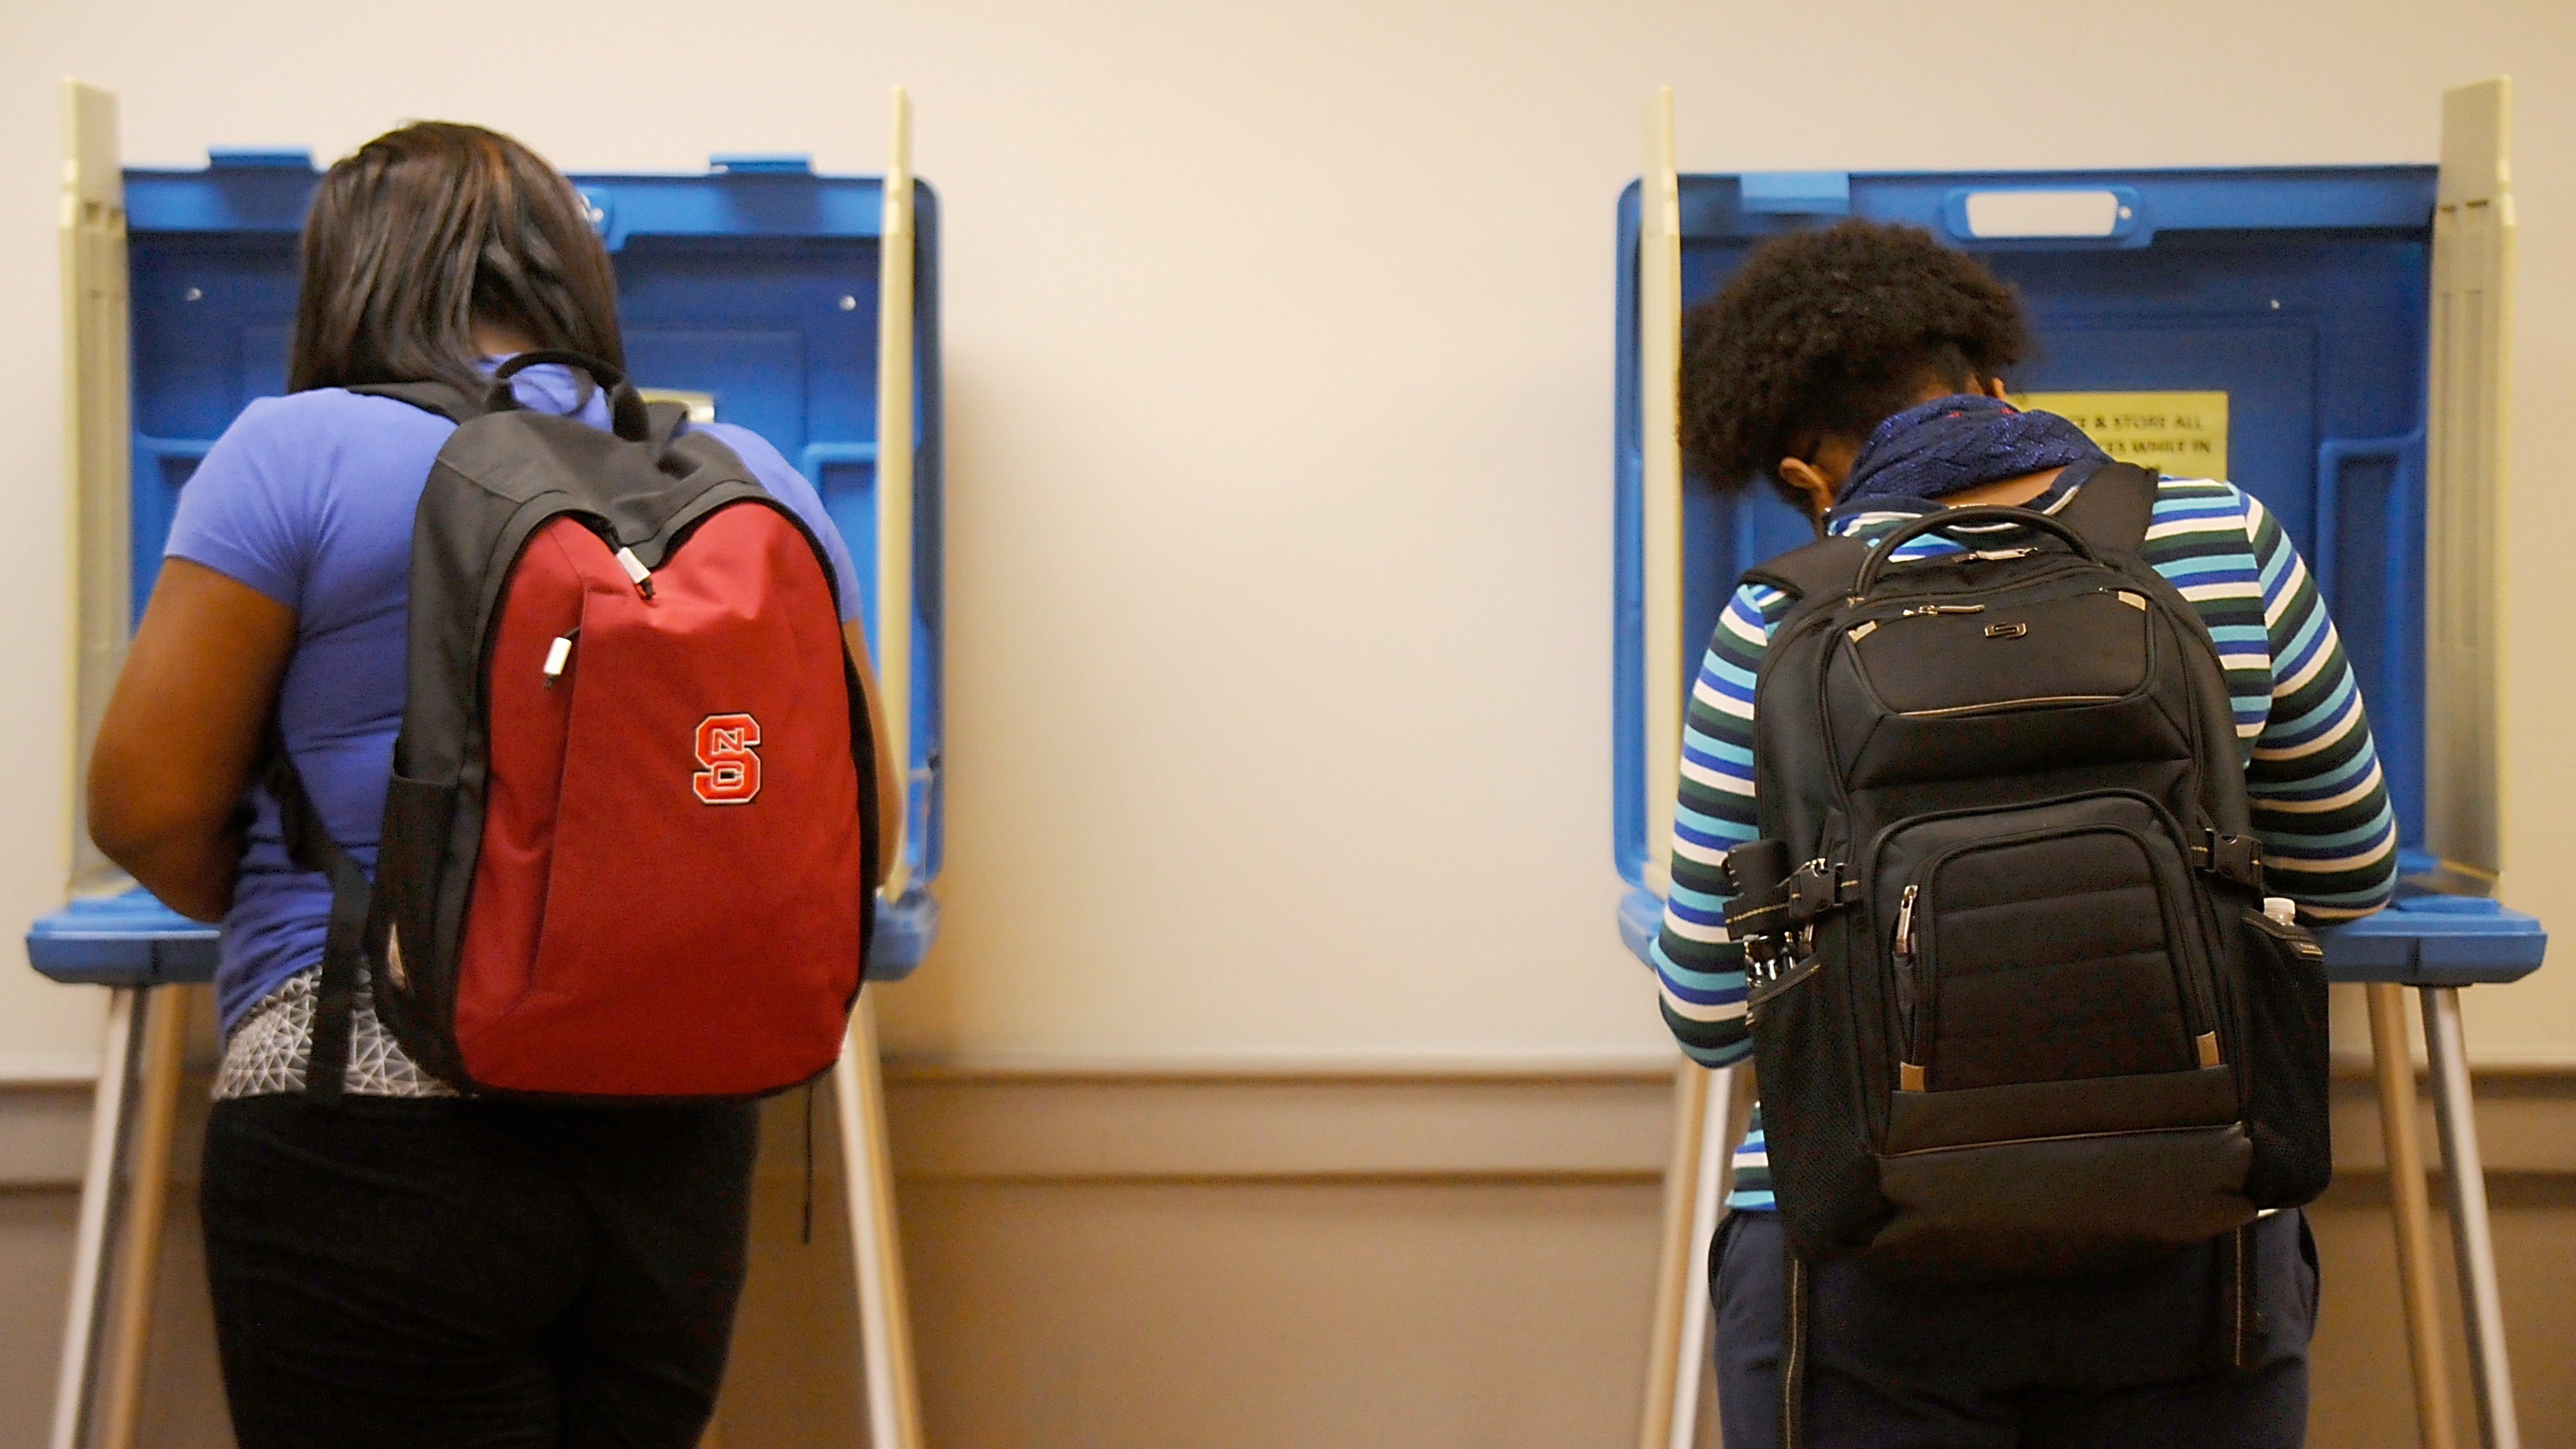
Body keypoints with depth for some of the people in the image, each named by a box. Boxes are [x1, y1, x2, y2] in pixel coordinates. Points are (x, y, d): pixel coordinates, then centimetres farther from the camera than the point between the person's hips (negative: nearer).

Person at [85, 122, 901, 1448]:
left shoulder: (300, 454, -3)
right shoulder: (749, 478, 8)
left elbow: (147, 806, -2)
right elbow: (858, 820, 10)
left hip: (377, 1138, -4)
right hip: (680, 1141, 4)